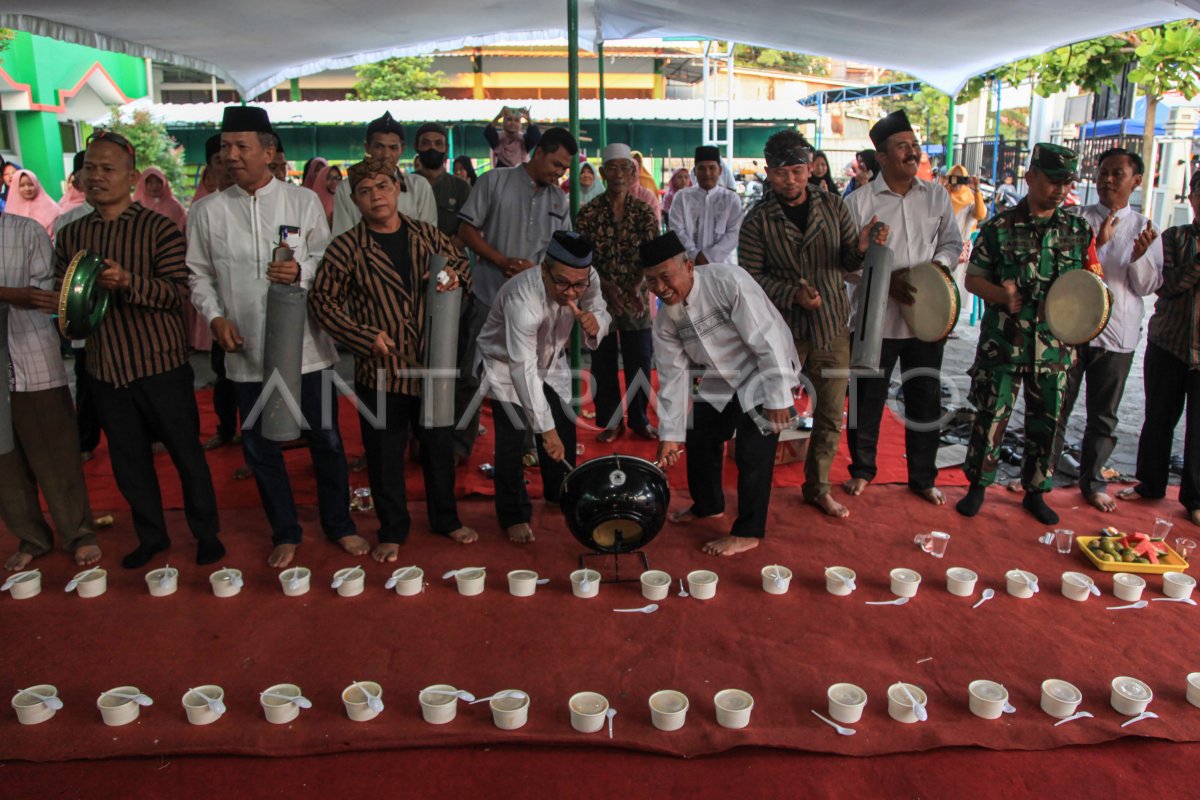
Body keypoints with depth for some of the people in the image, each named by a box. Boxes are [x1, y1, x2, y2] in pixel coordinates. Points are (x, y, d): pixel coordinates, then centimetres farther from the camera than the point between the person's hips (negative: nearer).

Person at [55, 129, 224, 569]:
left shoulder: (159, 228, -6)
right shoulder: (70, 235, 9)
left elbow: (179, 292, -14)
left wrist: (128, 282, -29)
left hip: (161, 364, -4)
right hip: (105, 367, 5)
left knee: (186, 453, 6)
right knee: (128, 459, 13)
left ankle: (206, 533, 23)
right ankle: (151, 536, 31)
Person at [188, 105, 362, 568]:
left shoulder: (303, 201, 0)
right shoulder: (209, 211, 3)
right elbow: (199, 274, 7)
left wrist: (300, 272, -20)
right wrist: (215, 316, -8)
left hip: (305, 345, -1)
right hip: (247, 351, 2)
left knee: (325, 439, 9)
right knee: (260, 446, 11)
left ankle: (339, 525, 28)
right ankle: (285, 533, 29)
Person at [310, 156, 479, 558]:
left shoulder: (427, 235, 5)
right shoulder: (347, 247, -6)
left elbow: (460, 263, 20)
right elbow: (323, 300, -6)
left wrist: (454, 276, -5)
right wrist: (365, 337, -16)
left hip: (431, 364, 3)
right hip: (380, 369, -3)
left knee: (440, 445, 15)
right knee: (385, 453, 7)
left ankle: (446, 518, 35)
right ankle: (392, 530, 26)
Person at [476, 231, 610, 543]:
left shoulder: (588, 279, -24)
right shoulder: (522, 298, -41)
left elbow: (601, 313, -7)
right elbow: (524, 369, -40)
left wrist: (595, 323, -35)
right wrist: (546, 429, -39)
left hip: (551, 361, 5)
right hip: (506, 363, -5)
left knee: (564, 429, 7)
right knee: (512, 438, -11)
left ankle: (561, 494, 32)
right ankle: (514, 516, 7)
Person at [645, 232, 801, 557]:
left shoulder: (728, 282, -30)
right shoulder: (665, 317, -10)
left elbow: (767, 339, -28)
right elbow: (674, 374, -5)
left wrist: (778, 398, -27)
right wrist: (671, 434, -6)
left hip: (762, 372, -7)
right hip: (721, 379, 7)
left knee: (753, 451, -10)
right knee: (699, 439, 12)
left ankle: (747, 532, 6)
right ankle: (707, 505, 38)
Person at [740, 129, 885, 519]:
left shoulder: (834, 207, 4)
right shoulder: (758, 220, -4)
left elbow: (847, 264, 7)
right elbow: (751, 276, -7)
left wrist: (860, 248, -15)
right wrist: (793, 294, -21)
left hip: (832, 327, 3)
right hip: (783, 330, -3)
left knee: (830, 415, 9)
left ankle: (818, 486, 27)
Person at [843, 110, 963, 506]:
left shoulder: (936, 196, 6)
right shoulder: (859, 201, -5)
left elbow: (952, 242, 14)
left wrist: (939, 264, -8)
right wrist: (885, 279, -18)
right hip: (876, 318, -3)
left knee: (926, 399, 11)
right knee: (867, 399, 7)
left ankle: (923, 476, 27)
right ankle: (862, 469, 27)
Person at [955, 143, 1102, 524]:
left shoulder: (1078, 230, 5)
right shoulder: (1000, 227, -3)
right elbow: (973, 278, 0)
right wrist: (1001, 295, -19)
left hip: (1055, 343, 3)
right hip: (1003, 340, -3)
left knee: (1046, 420, 11)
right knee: (991, 415, 3)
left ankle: (1035, 491, 27)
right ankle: (978, 485, 20)